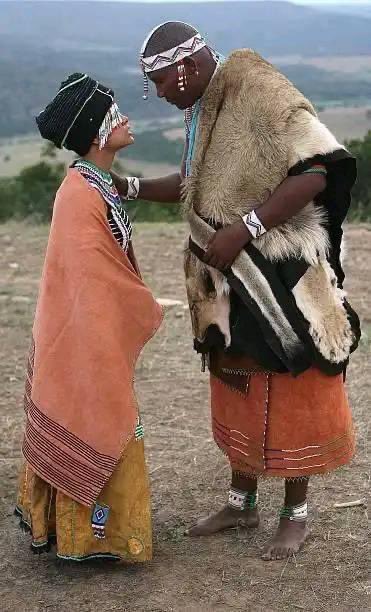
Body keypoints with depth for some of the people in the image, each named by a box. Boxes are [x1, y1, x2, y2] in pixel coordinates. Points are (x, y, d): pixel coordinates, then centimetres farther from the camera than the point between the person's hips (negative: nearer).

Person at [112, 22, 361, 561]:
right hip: (229, 284, 8)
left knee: (289, 398, 5)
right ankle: (243, 502, 33)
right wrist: (128, 186, 12)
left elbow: (315, 173, -25)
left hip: (280, 279, -8)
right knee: (236, 393, 17)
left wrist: (244, 228, -28)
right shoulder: (200, 111, 9)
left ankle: (296, 515, 21)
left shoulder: (262, 95, -18)